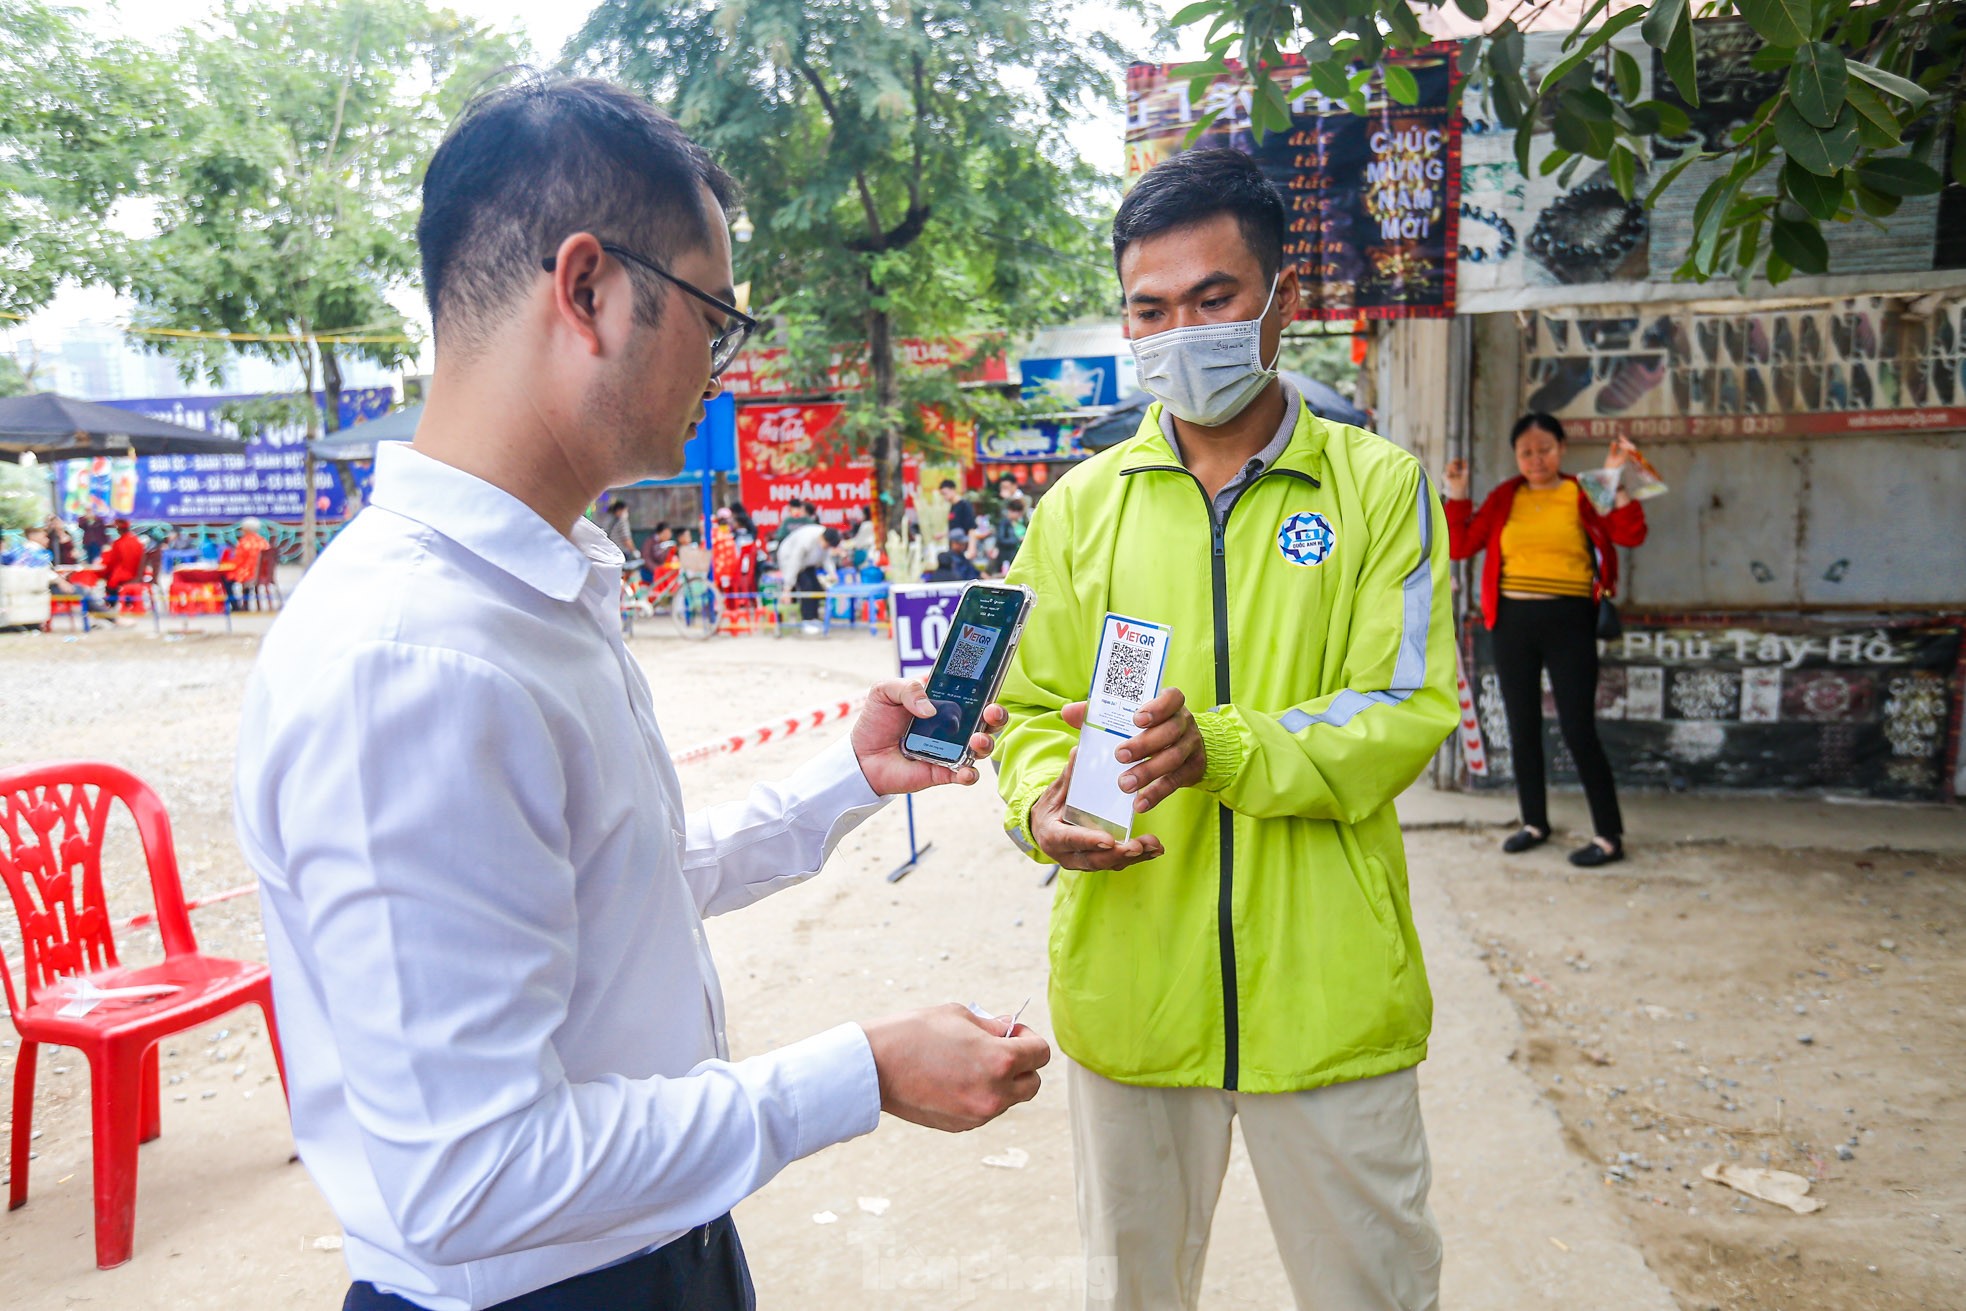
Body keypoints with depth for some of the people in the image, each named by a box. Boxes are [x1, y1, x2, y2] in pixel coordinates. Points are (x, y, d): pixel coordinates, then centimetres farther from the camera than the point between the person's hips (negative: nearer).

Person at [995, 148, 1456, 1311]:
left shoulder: (1378, 486, -1)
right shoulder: (1081, 505, 5)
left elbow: (1407, 712, -9)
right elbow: (1033, 710, 7)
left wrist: (1222, 750, -25)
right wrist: (1042, 805, -16)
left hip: (1326, 992, -2)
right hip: (1130, 985, 2)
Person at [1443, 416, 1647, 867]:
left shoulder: (1582, 494, 0)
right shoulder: (1504, 497, 8)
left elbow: (1631, 534, -12)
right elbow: (1462, 546, 8)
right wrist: (1456, 496, 0)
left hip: (1568, 622, -4)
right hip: (1513, 621, 4)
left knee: (1578, 730, -6)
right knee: (1522, 727, 11)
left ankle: (1610, 836, 3)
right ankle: (1535, 822, 26)